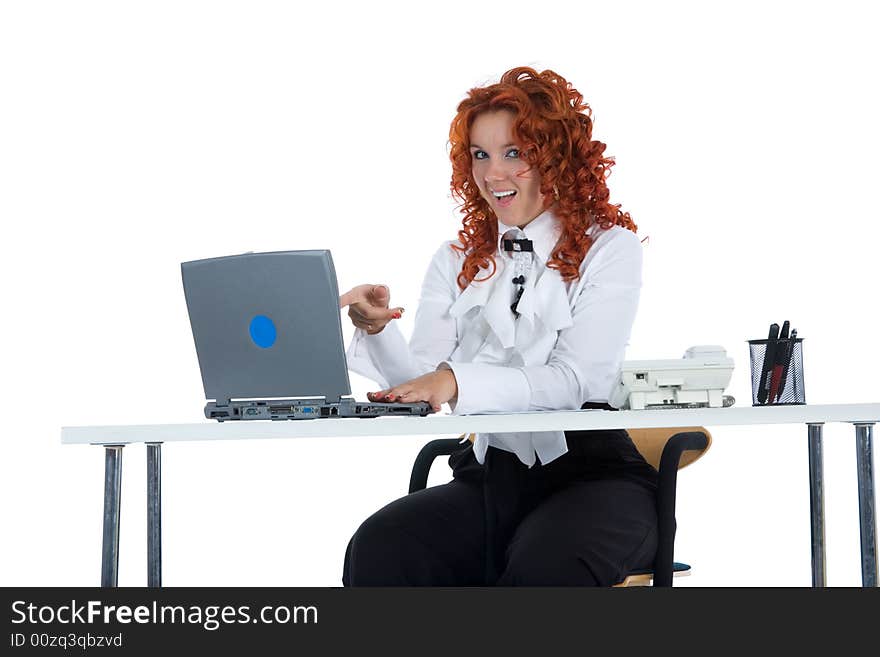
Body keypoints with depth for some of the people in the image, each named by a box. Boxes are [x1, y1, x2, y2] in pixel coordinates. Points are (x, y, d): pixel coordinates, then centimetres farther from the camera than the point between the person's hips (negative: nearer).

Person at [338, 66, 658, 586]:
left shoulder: (608, 248, 1)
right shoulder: (456, 261, 15)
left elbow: (574, 380, -13)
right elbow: (420, 384, 3)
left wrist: (458, 381, -28)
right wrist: (379, 330, -19)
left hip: (590, 476, -3)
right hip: (487, 478, 4)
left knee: (542, 567, -38)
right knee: (378, 548, -27)